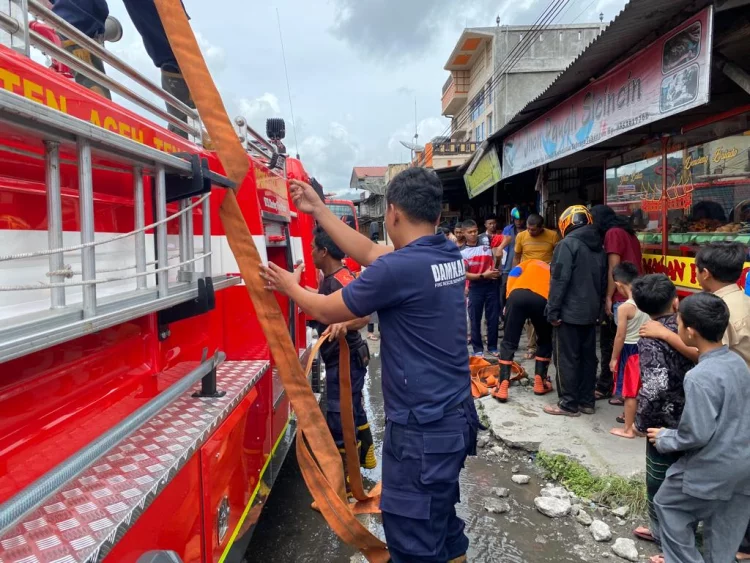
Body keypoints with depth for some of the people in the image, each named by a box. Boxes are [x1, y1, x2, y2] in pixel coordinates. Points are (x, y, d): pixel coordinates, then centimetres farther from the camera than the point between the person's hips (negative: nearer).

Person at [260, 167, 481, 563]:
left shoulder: (399, 268, -23)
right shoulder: (448, 255, 3)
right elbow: (369, 253, 13)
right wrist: (318, 210, 18)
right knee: (440, 521, 25)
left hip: (422, 427, -9)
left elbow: (326, 311, -8)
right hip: (454, 414, 9)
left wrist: (289, 286, 12)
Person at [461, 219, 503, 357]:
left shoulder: (486, 239, -4)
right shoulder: (462, 252, -6)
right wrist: (483, 275, -17)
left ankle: (492, 347, 20)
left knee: (493, 317, 8)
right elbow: (464, 274, -9)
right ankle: (478, 349, 15)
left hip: (492, 283, 1)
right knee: (475, 318, 4)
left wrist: (500, 248, -23)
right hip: (476, 286, -1)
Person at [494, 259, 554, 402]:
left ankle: (502, 387, 5)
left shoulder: (530, 263, 40)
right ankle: (540, 382, 26)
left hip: (518, 295, 0)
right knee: (546, 342, 27)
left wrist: (509, 297, 26)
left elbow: (514, 274, 22)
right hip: (543, 299, 0)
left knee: (508, 343, 11)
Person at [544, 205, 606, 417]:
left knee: (566, 359, -1)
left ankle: (569, 404, 4)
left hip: (569, 312, -8)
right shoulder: (598, 246, 14)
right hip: (590, 312, 8)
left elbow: (559, 280, -18)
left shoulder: (568, 244, -12)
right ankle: (586, 401, 19)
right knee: (588, 357, 12)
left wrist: (553, 310, -15)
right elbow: (603, 281, 18)